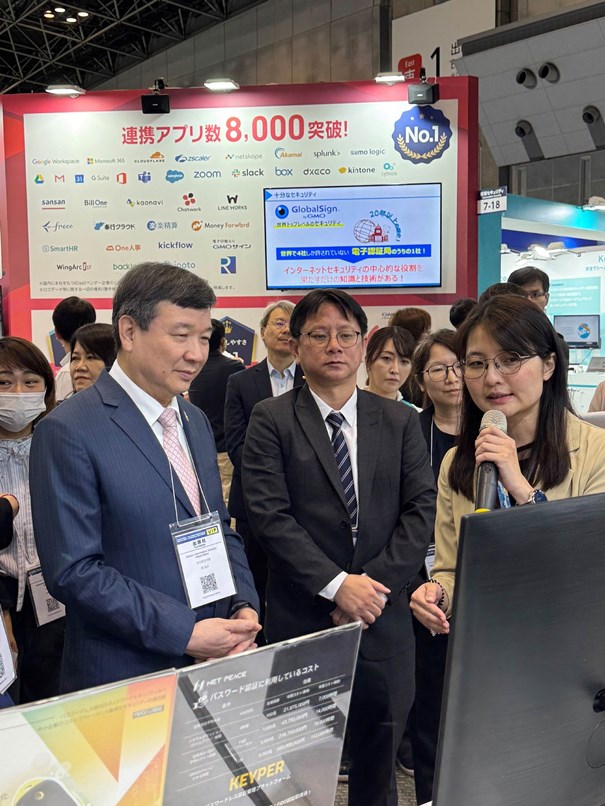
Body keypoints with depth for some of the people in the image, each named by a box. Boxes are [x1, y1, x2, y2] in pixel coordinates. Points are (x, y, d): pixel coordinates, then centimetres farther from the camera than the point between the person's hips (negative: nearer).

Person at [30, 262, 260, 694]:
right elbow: (74, 571, -18)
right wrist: (184, 632, -19)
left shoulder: (196, 421, 8)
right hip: (125, 677, -6)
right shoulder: (68, 432, -15)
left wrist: (243, 606, -2)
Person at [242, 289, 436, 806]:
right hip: (301, 622, -2)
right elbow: (269, 515, -11)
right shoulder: (271, 421, -3)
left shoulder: (400, 422, 6)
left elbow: (422, 508, -1)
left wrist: (374, 582, -11)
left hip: (383, 620, 3)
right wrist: (336, 585, -17)